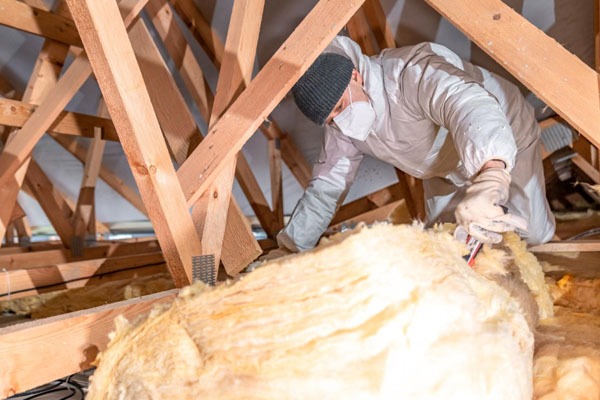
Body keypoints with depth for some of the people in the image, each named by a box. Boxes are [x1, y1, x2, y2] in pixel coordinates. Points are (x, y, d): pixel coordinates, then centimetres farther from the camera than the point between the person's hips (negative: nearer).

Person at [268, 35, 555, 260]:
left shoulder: (413, 70, -40)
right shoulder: (341, 126, -17)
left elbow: (470, 106, -58)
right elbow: (325, 187, -11)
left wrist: (491, 178, -77)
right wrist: (288, 249, -14)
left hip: (505, 139, -5)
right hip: (446, 170, 5)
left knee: (533, 235, -4)